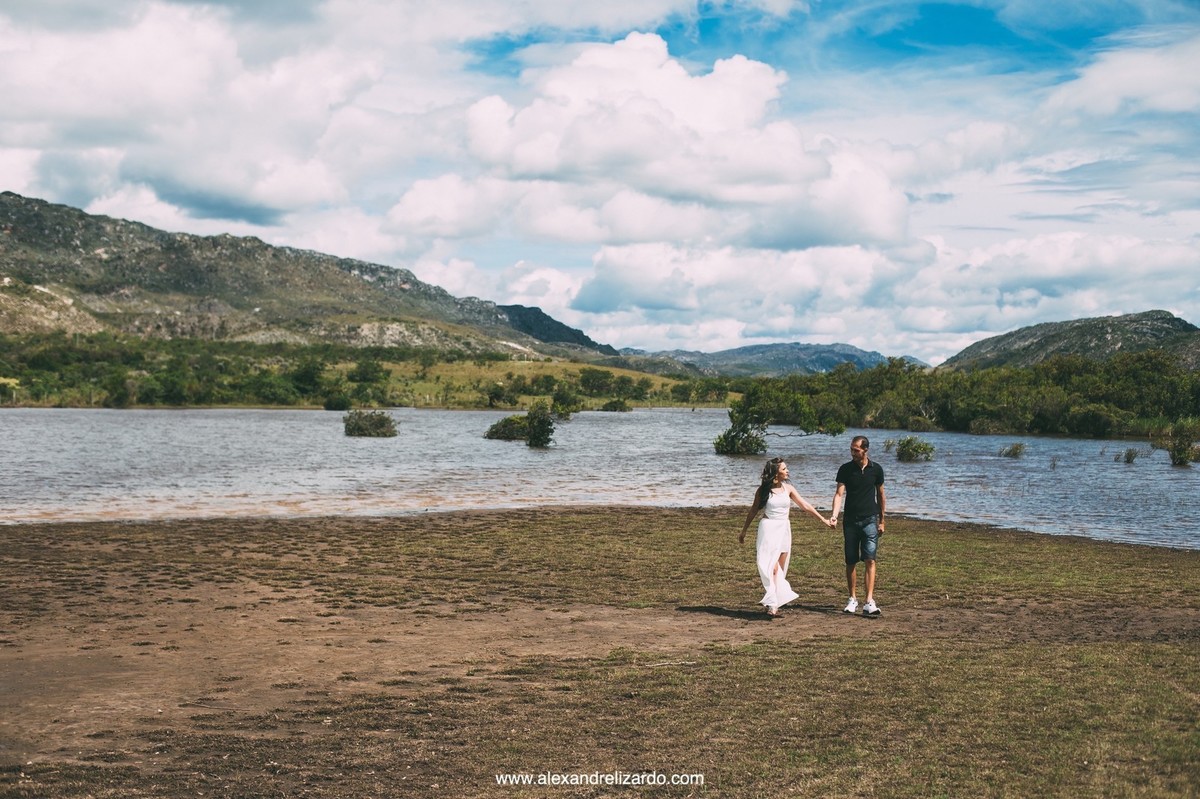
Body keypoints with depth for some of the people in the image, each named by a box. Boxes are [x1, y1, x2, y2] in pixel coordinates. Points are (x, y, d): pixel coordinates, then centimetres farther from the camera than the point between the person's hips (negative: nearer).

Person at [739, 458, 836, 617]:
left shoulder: (788, 488, 5)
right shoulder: (763, 490, -5)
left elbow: (805, 505, 9)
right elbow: (753, 511, 4)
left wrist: (822, 519, 7)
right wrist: (743, 531, 8)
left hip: (784, 529, 5)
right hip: (768, 528, -5)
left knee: (780, 569, 5)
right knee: (771, 568, -13)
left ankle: (774, 604, 9)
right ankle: (772, 605, -15)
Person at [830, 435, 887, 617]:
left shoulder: (876, 469, 2)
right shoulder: (845, 469, 0)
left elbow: (880, 496, 12)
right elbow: (839, 493, -7)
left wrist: (881, 521, 14)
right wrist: (834, 515, -22)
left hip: (870, 520, -1)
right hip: (850, 520, 1)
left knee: (870, 560, -11)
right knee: (851, 562, 5)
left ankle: (869, 602, -16)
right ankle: (853, 599, 17)